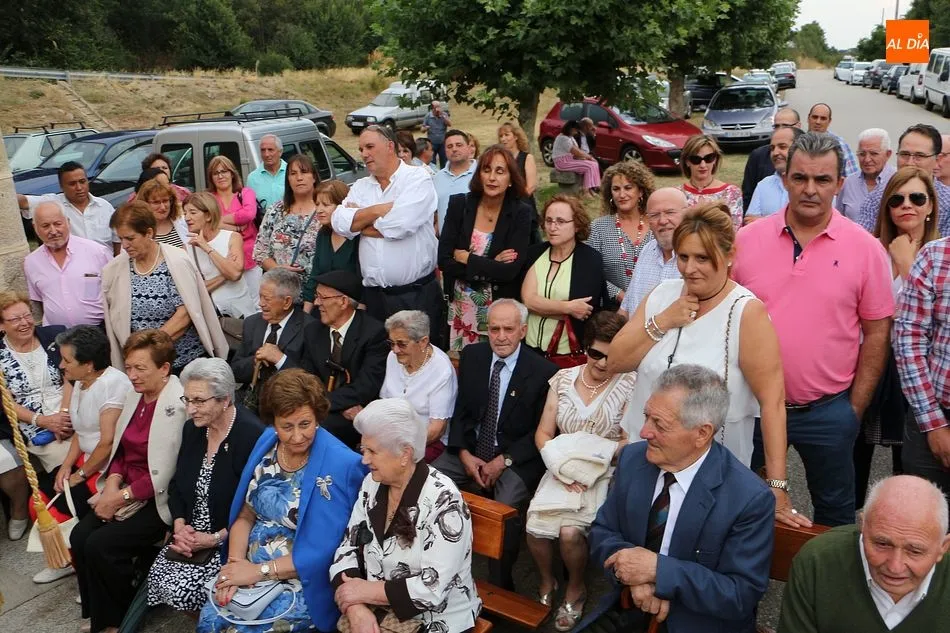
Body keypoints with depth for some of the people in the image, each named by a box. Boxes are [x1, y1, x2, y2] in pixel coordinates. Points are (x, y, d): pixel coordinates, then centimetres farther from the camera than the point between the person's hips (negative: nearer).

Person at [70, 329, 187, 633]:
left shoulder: (179, 405, -21)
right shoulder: (135, 395, 5)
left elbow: (167, 474, -21)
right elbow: (119, 448, 12)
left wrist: (123, 497, -15)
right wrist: (113, 485, -5)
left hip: (160, 499, -8)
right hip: (125, 490, 8)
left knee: (101, 545, -18)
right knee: (80, 536, -8)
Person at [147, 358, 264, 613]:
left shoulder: (252, 436, -21)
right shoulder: (192, 428, 4)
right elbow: (177, 485, 12)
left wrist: (214, 539, -18)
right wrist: (179, 526, -4)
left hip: (231, 541, -7)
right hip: (191, 535, 7)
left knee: (182, 589, -21)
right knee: (158, 577, -13)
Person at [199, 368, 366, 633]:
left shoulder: (340, 465, -18)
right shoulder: (267, 444, 0)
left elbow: (324, 550, -17)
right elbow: (245, 516, 6)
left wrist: (260, 571, -15)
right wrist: (234, 563, -10)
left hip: (302, 582, -5)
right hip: (251, 570, 5)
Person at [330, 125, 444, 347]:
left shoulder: (418, 179, -3)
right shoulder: (360, 187, 14)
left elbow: (400, 224, -18)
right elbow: (340, 224, -2)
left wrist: (360, 217, -3)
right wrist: (380, 209, -7)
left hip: (417, 294, -5)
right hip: (373, 295, 5)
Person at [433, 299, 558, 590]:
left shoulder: (543, 371, -10)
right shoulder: (471, 356, 3)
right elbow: (460, 411, 7)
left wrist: (504, 461, -15)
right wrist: (464, 454, -7)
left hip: (516, 459, -4)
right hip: (470, 450, 4)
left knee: (506, 508, -31)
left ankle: (500, 586, -9)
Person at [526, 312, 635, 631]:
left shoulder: (630, 385, -6)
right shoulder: (563, 378, 5)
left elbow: (630, 443, -4)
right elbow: (543, 433, 5)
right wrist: (560, 466, -12)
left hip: (604, 475, -3)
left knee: (570, 531, -25)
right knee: (535, 526, -22)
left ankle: (575, 589, 9)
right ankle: (546, 581, 12)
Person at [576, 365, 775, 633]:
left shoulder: (750, 498, -17)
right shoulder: (632, 459, -5)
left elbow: (742, 595, -15)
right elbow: (602, 531, 3)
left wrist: (657, 570, -23)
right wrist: (635, 574, -15)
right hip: (627, 611, 4)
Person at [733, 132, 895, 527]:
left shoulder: (865, 248, -5)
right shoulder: (746, 240, -3)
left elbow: (876, 332, 0)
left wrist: (856, 407, -2)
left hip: (829, 411, -1)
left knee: (835, 515, 17)